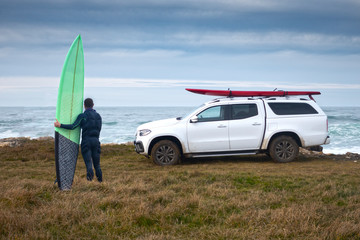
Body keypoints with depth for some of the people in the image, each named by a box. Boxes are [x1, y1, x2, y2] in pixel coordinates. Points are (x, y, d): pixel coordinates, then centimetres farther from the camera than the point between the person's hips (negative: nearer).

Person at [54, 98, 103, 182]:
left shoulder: (82, 116, -3)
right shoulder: (98, 116, 13)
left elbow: (73, 126, -12)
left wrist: (60, 125, -10)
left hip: (86, 141, -4)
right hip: (96, 140, 4)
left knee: (88, 161, -10)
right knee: (97, 163, 11)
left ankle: (90, 172, -38)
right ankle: (100, 181, 11)